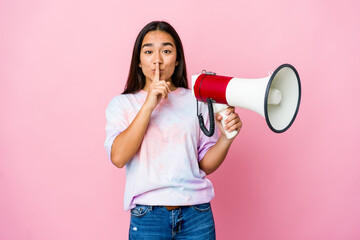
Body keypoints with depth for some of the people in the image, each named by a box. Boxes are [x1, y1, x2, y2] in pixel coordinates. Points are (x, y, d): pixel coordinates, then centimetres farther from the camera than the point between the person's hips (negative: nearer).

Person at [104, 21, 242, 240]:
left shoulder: (196, 101, 6)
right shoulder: (122, 103, 3)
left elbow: (206, 164, 5)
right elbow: (118, 157, -13)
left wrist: (226, 137, -13)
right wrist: (149, 105, -15)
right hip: (148, 216, -1)